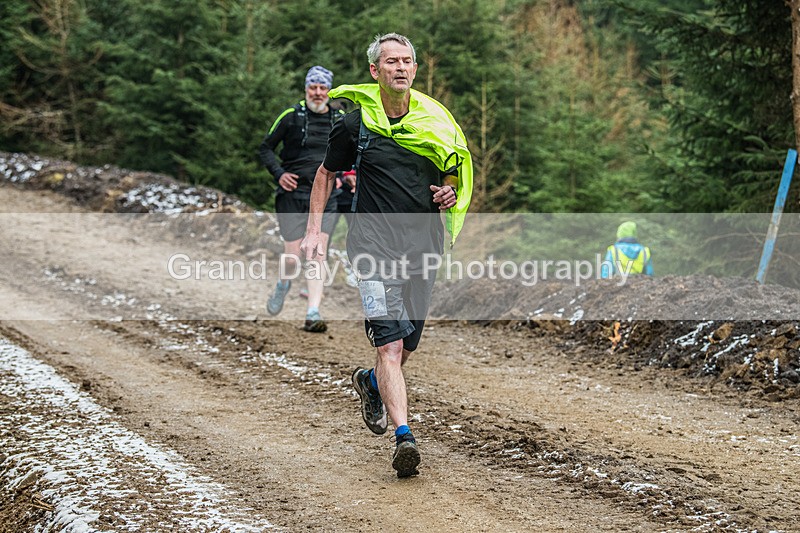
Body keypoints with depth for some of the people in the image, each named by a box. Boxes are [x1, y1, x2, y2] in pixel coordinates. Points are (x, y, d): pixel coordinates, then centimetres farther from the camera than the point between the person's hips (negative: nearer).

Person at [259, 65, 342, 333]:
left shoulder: (340, 119, 6)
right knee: (292, 257, -1)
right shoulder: (291, 116, -2)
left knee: (318, 254, -11)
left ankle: (312, 315, -14)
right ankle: (282, 286, 33)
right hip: (292, 193, -2)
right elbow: (266, 147, 6)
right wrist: (279, 173, -8)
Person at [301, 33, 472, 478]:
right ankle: (404, 436, -21)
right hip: (376, 245, -3)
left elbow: (454, 177, 19)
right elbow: (326, 174, 13)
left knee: (408, 344, 13)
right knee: (390, 344, -16)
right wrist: (315, 231, 6)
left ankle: (372, 383, 45)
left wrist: (449, 195, -4)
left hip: (424, 244, 4)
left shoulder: (435, 123, 6)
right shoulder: (355, 125, 0)